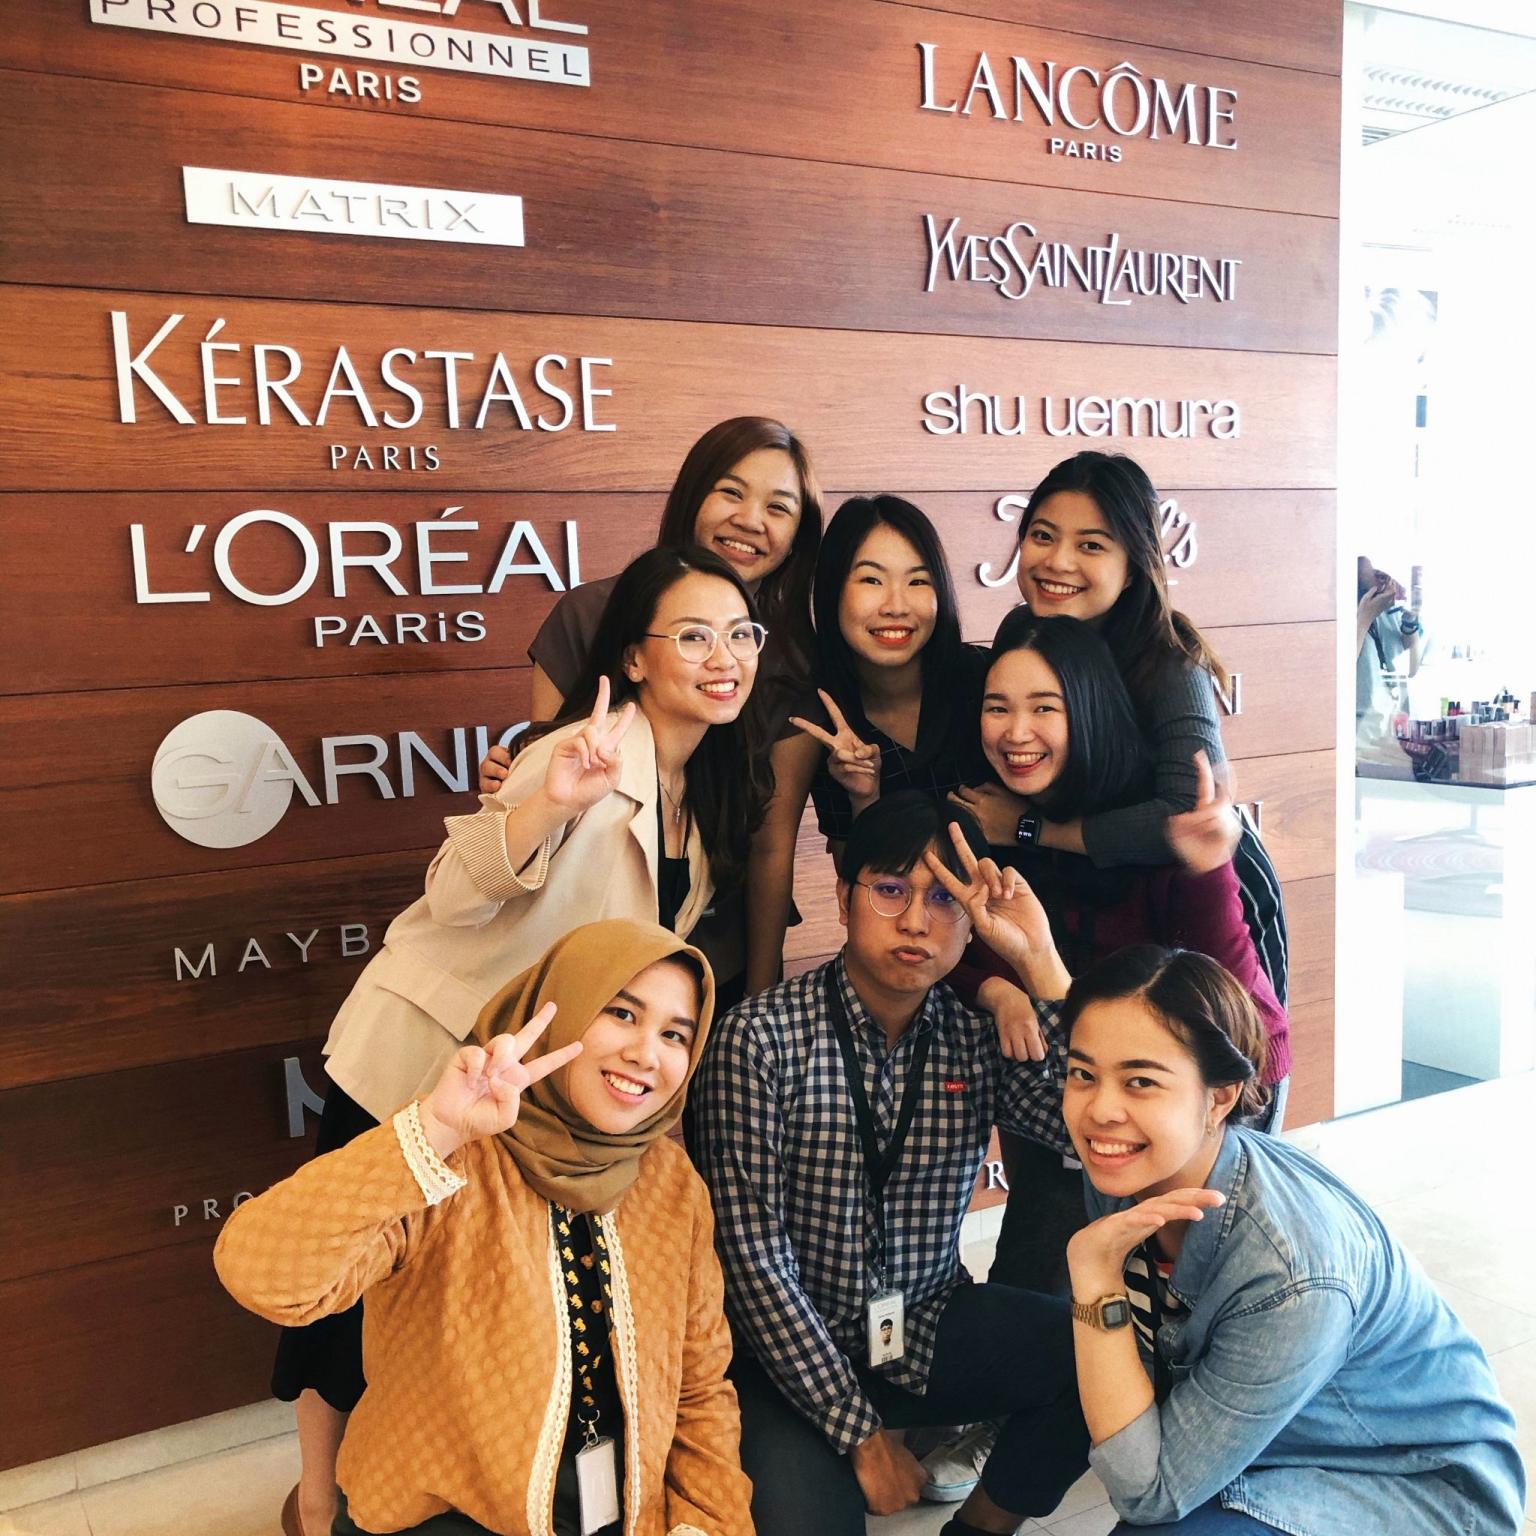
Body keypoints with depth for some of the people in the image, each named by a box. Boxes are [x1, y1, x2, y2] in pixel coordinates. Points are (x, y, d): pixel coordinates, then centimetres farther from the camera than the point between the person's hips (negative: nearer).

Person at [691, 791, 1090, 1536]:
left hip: (929, 1333, 4)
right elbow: (752, 1256, -15)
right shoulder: (760, 1037, -15)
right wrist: (861, 1434, -14)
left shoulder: (979, 1039, -3)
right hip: (792, 1351, -3)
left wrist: (1039, 961, -21)